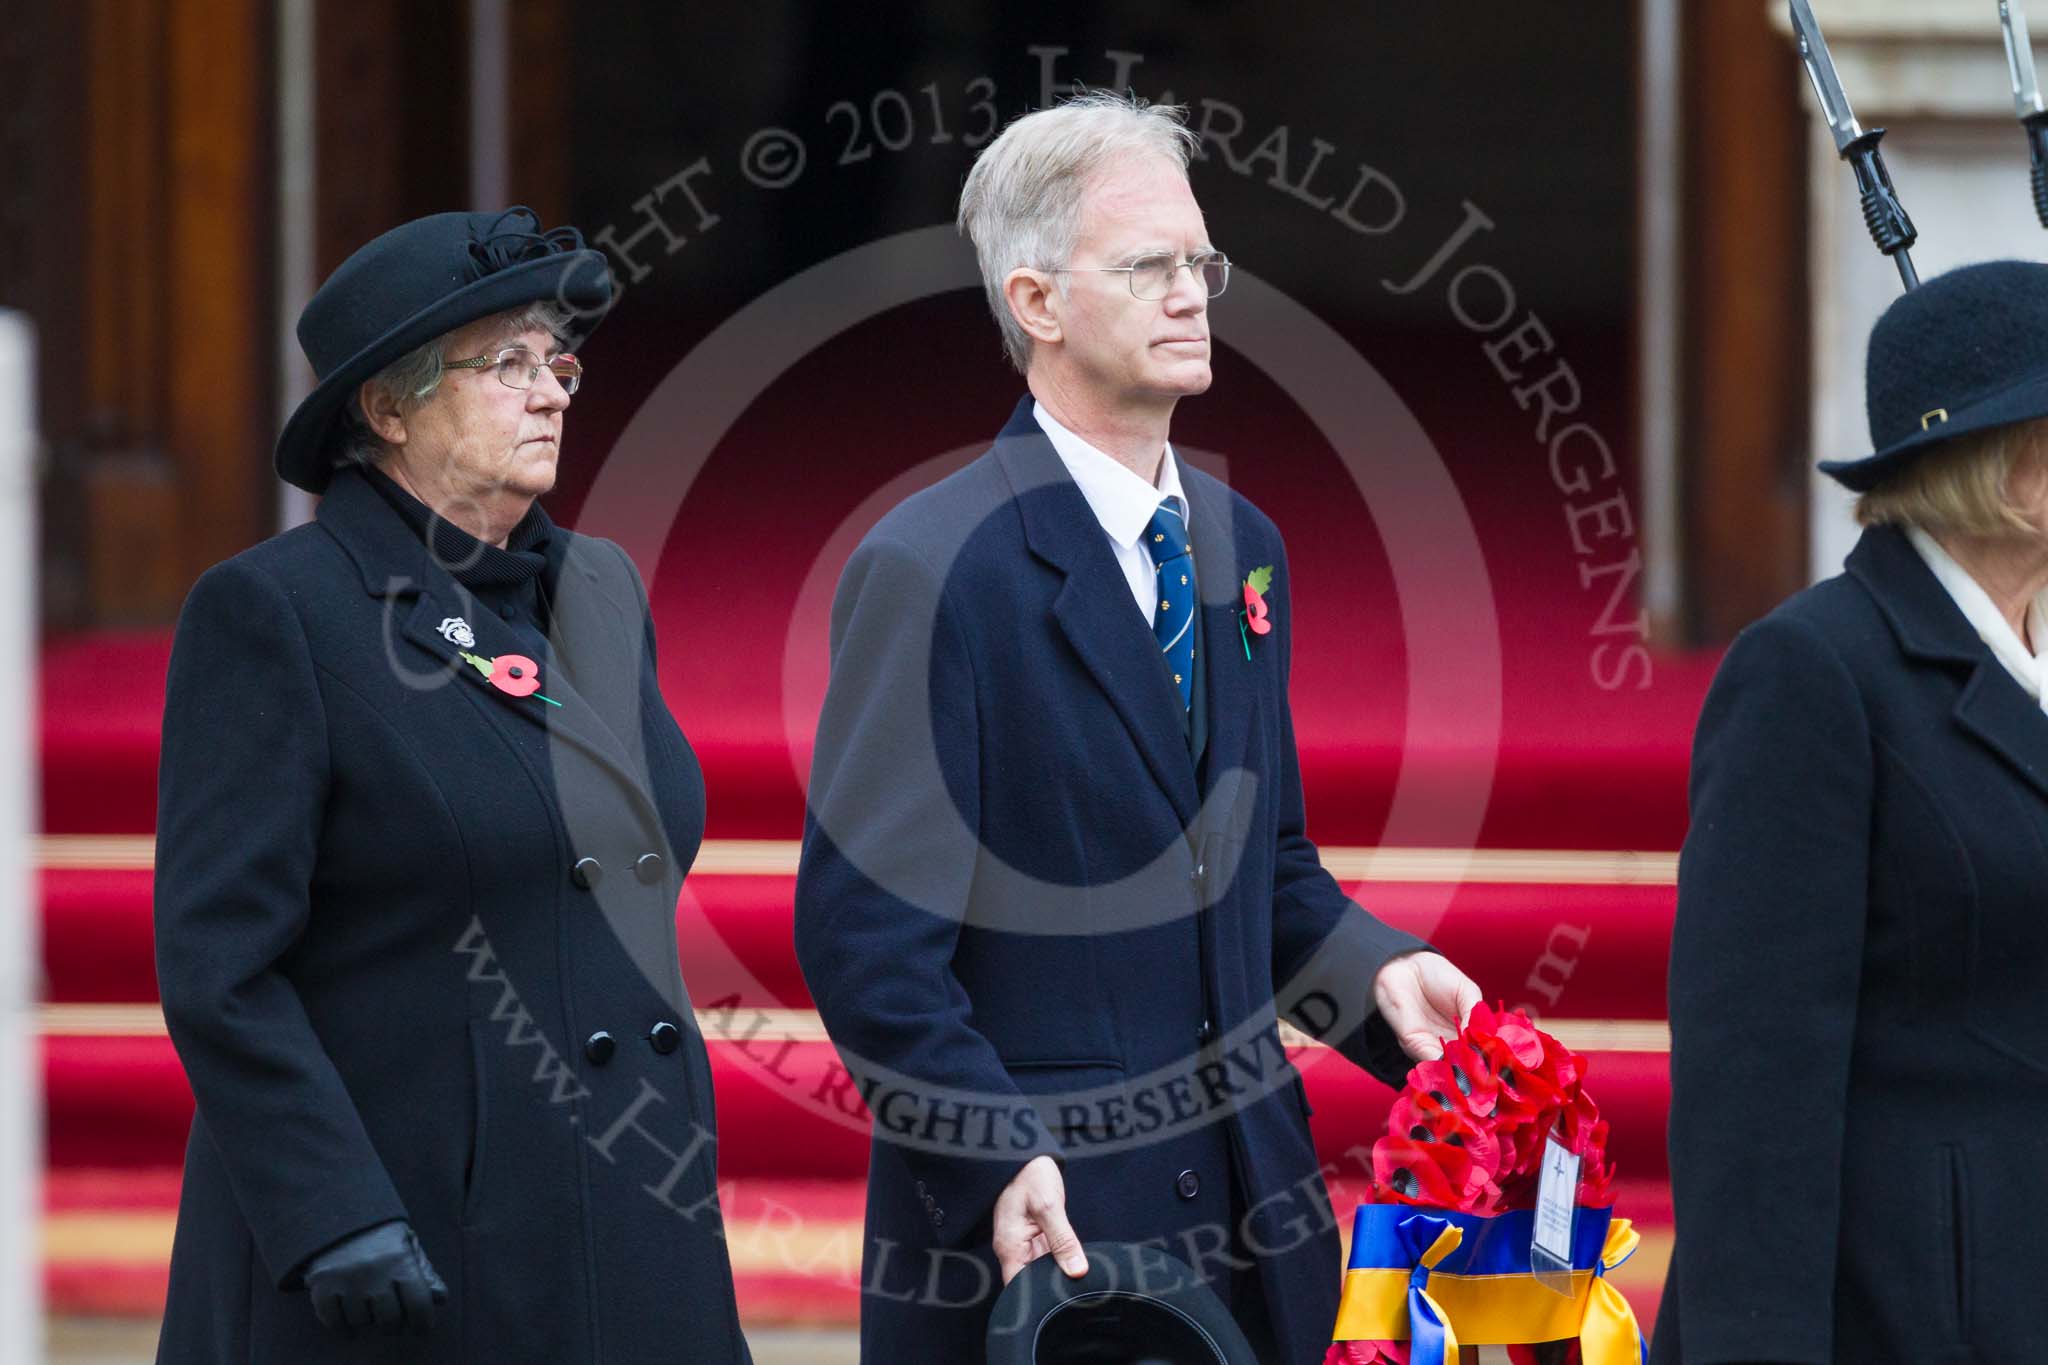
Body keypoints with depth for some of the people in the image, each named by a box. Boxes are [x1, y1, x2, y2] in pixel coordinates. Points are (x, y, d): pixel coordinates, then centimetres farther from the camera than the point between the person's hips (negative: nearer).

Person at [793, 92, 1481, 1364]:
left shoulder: (1239, 546, 14)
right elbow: (867, 935, -14)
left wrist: (1374, 972, 1)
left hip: (1248, 1211, 7)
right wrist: (1001, 1162, -23)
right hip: (1032, 1216, -7)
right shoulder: (931, 570, -11)